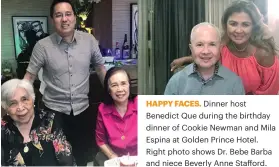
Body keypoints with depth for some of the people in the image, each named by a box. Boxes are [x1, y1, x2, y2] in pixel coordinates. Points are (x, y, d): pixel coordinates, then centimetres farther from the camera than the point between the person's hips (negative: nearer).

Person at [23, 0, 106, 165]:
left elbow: (100, 67, 8)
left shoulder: (89, 40, -4)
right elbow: (29, 76, -4)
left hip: (83, 109, 2)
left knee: (84, 155, 16)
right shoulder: (42, 46, -10)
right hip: (54, 111, -2)